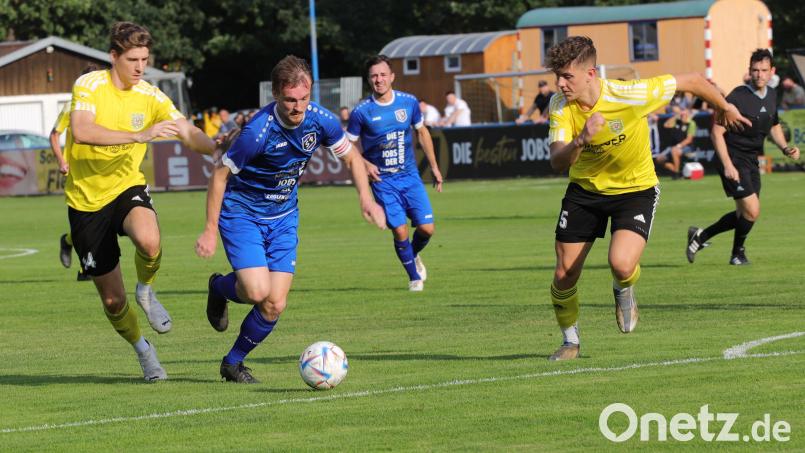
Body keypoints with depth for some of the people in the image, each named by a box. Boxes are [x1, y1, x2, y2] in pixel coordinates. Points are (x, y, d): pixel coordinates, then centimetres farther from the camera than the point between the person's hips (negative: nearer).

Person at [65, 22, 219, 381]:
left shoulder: (151, 97, -2)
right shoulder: (89, 86, -13)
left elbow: (189, 132, -9)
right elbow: (81, 132, -30)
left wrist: (218, 149, -32)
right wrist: (140, 135, -37)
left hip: (127, 188, 1)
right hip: (87, 199, -1)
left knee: (149, 241, -36)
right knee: (112, 300, 5)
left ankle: (145, 290, -2)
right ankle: (144, 351, 34)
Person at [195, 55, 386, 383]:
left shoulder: (321, 121, -13)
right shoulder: (259, 131, -28)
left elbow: (351, 157, 6)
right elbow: (220, 174, -17)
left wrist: (366, 198, -9)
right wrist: (210, 230, -17)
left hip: (283, 218, 5)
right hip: (241, 212, -5)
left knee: (275, 305, -3)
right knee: (258, 292, -20)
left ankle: (233, 363, 20)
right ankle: (219, 288, 16)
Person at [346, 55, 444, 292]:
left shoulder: (409, 102, -2)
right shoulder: (362, 111, -11)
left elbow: (421, 132, 14)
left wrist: (434, 167, 15)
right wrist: (365, 164, -19)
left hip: (410, 176, 3)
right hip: (383, 181, -3)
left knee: (426, 228, -4)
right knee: (400, 232, -9)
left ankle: (413, 255, 31)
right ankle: (415, 277, 14)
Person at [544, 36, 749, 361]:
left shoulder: (630, 96, -29)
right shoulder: (560, 106, -19)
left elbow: (691, 81, -14)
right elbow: (557, 162, -28)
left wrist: (724, 108, 5)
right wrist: (581, 140, -50)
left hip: (635, 188, -3)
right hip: (585, 188, 3)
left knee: (622, 265, -25)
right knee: (564, 274, -1)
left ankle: (624, 291, 14)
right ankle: (570, 341, 27)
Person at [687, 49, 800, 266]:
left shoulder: (771, 95, 6)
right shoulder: (737, 97, -18)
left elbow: (774, 126, 23)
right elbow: (716, 132, -18)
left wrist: (785, 147, 5)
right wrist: (727, 165, -25)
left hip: (751, 161, 8)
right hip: (734, 160, -8)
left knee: (745, 214, 11)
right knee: (752, 211, -14)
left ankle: (700, 236, 28)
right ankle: (738, 252, 12)